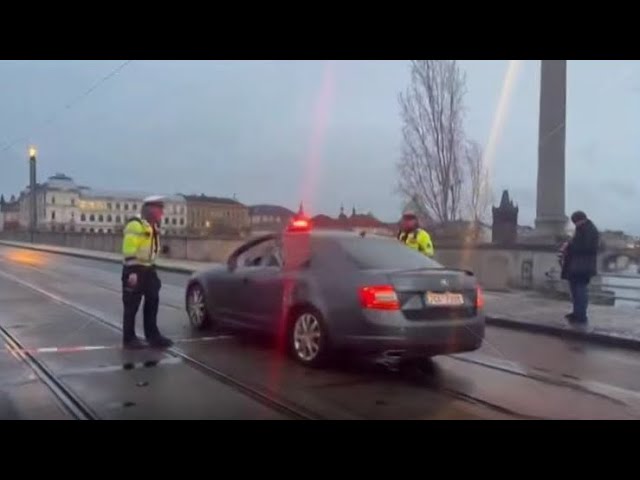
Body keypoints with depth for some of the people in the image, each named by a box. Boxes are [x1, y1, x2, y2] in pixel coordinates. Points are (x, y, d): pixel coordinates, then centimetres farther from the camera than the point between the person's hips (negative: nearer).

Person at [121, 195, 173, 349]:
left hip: (148, 269, 10)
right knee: (132, 305, -1)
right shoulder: (136, 225, -17)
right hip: (135, 269, -10)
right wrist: (132, 272, -25)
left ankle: (152, 335, 20)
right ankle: (129, 338, 8)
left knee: (152, 302, 11)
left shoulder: (151, 225, 14)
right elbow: (129, 250, -21)